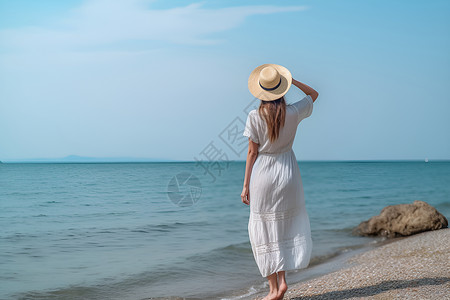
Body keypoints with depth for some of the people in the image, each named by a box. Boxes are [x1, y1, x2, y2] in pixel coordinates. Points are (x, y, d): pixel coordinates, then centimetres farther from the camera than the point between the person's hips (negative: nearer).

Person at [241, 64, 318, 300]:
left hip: (263, 174, -2)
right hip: (287, 173, 3)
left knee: (264, 230, 6)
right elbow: (313, 94, 15)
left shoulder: (254, 117, -10)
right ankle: (282, 280, 9)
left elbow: (252, 152, -7)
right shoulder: (293, 113, -5)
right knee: (288, 225, 17)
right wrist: (292, 80, 9)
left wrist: (246, 185, -1)